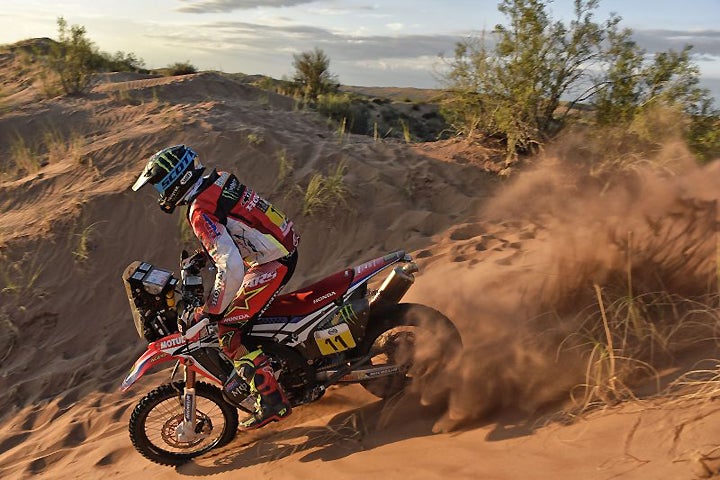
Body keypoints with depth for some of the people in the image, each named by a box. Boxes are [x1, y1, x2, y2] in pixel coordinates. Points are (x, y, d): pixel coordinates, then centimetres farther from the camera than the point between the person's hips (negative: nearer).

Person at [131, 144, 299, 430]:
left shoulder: (201, 211, -20)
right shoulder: (219, 180, 8)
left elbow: (230, 268, -29)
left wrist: (210, 310, -16)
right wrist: (204, 253, 30)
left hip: (273, 263, -10)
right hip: (285, 243, 10)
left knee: (227, 331, -6)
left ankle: (272, 401, -3)